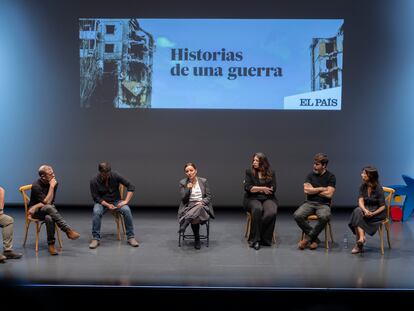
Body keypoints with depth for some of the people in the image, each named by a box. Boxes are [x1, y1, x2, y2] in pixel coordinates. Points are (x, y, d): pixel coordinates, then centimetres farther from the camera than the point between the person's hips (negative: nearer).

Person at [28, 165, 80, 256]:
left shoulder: (54, 182, -7)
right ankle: (68, 230, -42)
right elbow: (46, 202, -24)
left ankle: (51, 244, -28)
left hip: (48, 209, 3)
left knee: (49, 218, -37)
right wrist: (51, 187, -26)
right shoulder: (36, 186, -19)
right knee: (49, 208, -39)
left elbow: (51, 202, -7)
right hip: (36, 211, -3)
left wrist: (36, 206, -19)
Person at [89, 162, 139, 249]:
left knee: (127, 210, -30)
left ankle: (130, 237, -20)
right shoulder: (94, 181, -15)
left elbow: (131, 186, -12)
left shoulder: (115, 176, -14)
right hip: (102, 202, 0)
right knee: (96, 212, -35)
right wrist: (107, 205, -24)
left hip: (116, 201, 1)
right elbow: (96, 197, -10)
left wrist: (126, 201, -22)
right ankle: (96, 238, -22)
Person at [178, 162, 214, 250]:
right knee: (195, 217, -35)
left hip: (202, 206, 0)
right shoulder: (182, 183, 5)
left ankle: (185, 224, -39)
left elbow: (209, 197, 6)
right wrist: (188, 189, -16)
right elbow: (183, 199, 0)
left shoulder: (204, 181, 6)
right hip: (189, 207, 0)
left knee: (199, 207, -39)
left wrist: (202, 202, -14)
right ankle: (197, 240, -23)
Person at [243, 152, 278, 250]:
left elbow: (273, 189, 0)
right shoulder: (249, 172, 8)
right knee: (257, 209, -37)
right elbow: (248, 188, -4)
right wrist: (263, 188, -7)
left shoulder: (271, 173, 11)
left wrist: (256, 189, -3)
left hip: (268, 198, 1)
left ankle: (264, 239, -17)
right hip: (253, 198, -1)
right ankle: (255, 239, -29)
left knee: (272, 213, -32)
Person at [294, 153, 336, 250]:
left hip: (323, 204, -3)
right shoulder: (310, 175, 10)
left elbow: (329, 194, -10)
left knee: (324, 217, -38)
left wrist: (313, 190, -2)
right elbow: (306, 190, -3)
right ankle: (314, 239, -10)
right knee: (297, 215, -27)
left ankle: (308, 237, -16)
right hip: (309, 203, 3)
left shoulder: (331, 177, 1)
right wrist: (321, 189, -3)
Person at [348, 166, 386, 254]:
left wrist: (372, 213, -29)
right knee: (357, 211, -29)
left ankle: (359, 244, -22)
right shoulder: (363, 187, 1)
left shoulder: (378, 188, -14)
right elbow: (360, 201, -9)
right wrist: (365, 210, -30)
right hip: (367, 209, 5)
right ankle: (361, 237, -36)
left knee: (358, 217, -29)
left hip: (378, 212, -5)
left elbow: (382, 206, -13)